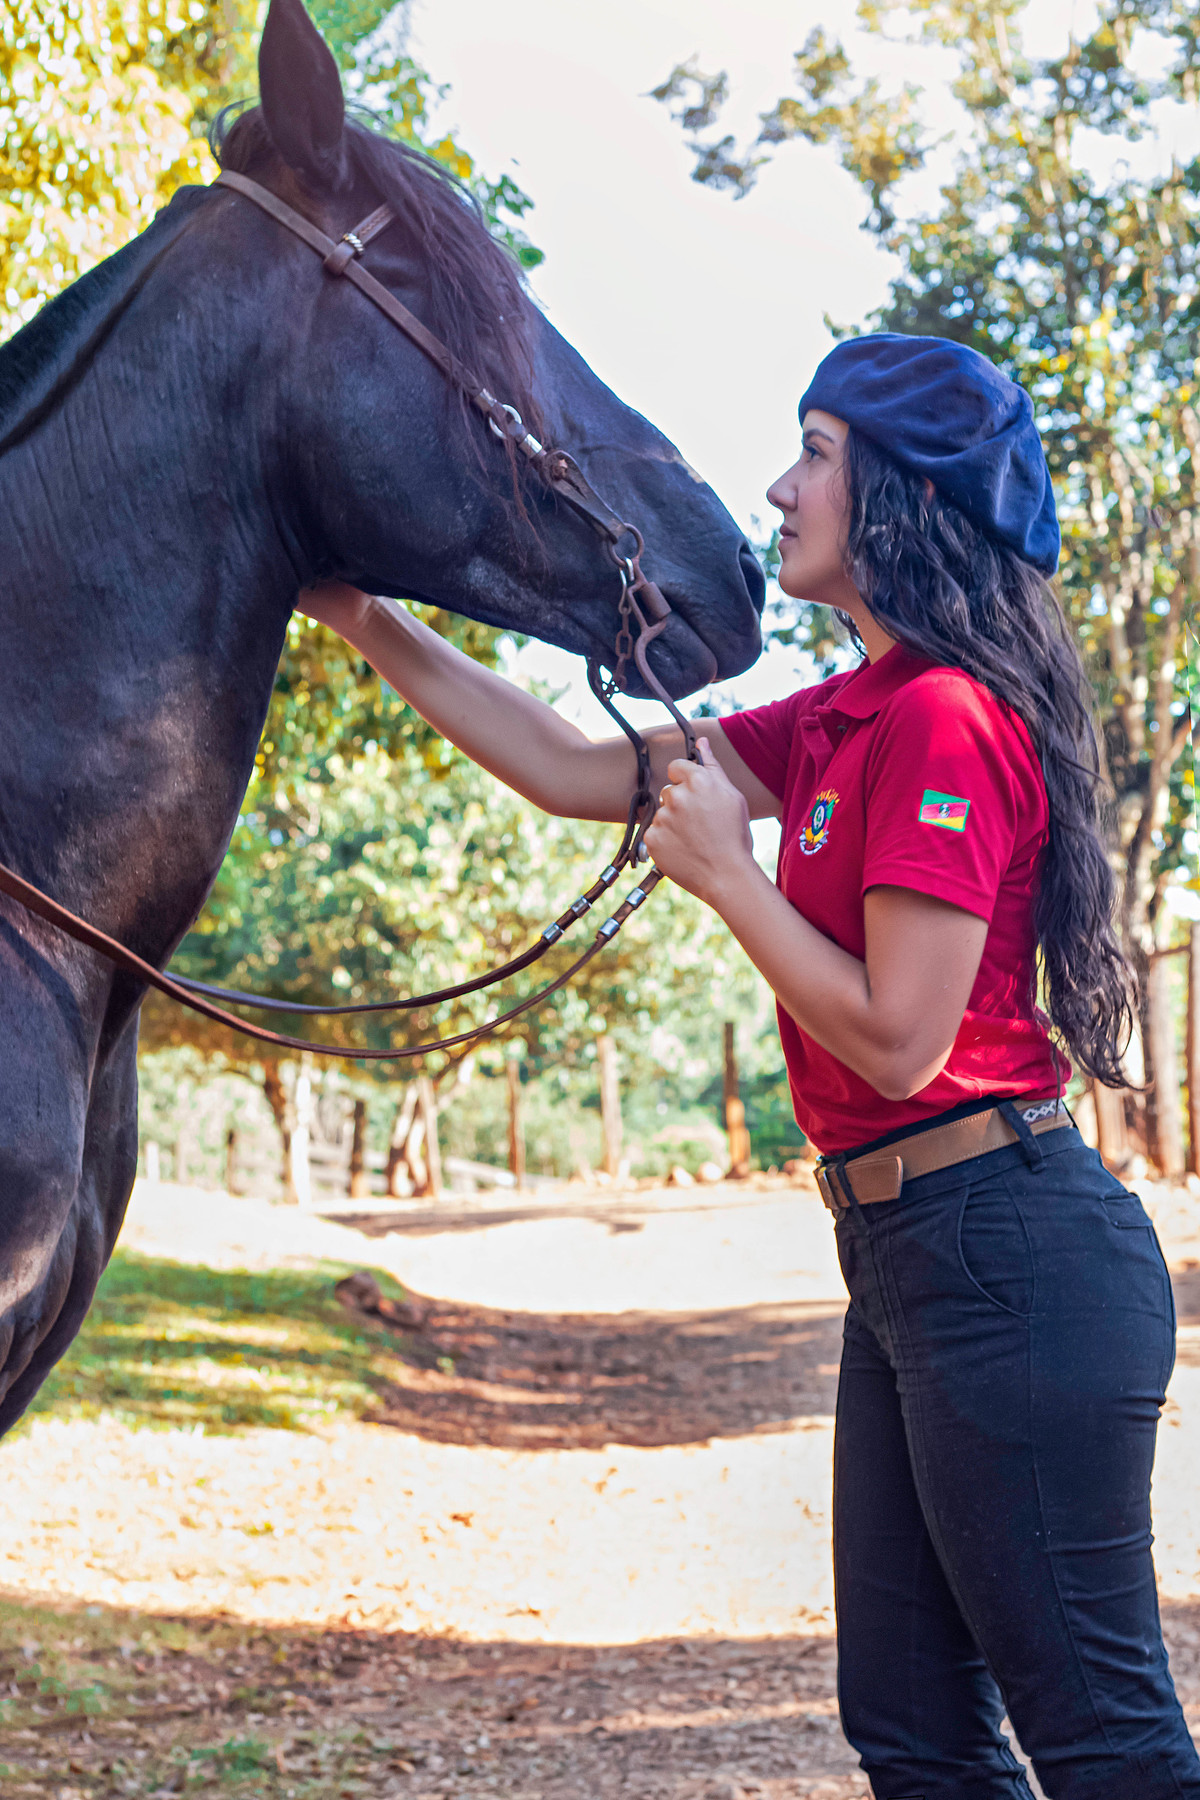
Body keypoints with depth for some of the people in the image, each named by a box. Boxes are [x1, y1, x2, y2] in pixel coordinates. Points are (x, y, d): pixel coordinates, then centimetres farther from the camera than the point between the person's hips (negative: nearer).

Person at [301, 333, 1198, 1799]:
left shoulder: (944, 722, -15)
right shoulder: (849, 720, 14)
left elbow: (898, 1040, -19)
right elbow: (580, 774, 18)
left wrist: (727, 872, -10)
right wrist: (371, 626, 16)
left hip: (1003, 1253, -10)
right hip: (905, 1253, 10)